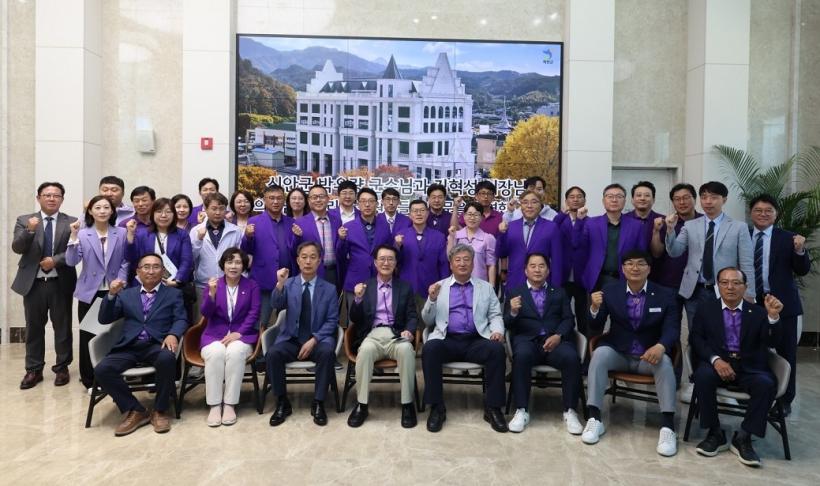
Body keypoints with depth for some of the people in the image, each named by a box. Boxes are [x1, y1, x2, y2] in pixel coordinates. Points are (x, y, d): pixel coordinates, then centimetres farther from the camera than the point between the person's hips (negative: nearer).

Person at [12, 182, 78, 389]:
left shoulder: (72, 222, 1)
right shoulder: (24, 221, 5)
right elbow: (17, 248, -6)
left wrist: (55, 260, -17)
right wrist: (30, 231, -22)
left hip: (61, 283, -1)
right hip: (33, 283, 1)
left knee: (63, 327, 6)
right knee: (34, 327, 9)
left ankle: (62, 368, 18)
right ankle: (34, 370, 20)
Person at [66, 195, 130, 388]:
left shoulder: (122, 233, 2)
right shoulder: (82, 234, 1)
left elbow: (126, 260, 2)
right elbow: (72, 261, -8)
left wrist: (121, 280, -11)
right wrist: (73, 237, -17)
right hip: (89, 292, 0)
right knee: (88, 336, 6)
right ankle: (90, 380, 19)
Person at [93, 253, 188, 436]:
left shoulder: (173, 294, 16)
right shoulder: (126, 295, 22)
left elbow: (181, 320, 4)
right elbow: (104, 319, 15)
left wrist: (173, 334, -19)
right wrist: (111, 294, -2)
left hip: (157, 345, -3)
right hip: (129, 347, 3)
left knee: (167, 359, -36)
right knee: (101, 370, -24)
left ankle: (159, 410, -13)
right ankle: (135, 411, -6)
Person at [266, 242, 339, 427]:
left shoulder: (329, 289, 4)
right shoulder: (289, 284, 7)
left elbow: (332, 321, 0)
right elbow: (277, 306, -11)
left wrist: (314, 340, -14)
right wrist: (280, 284, -29)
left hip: (318, 340, -1)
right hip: (291, 339, 1)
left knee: (327, 352, -33)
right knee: (272, 353, -28)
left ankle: (318, 403, -17)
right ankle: (282, 403, -9)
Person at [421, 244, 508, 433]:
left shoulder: (486, 287, 18)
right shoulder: (439, 287, 16)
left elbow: (495, 315, 12)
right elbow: (427, 320, 12)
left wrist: (497, 331, -10)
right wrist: (432, 299, -6)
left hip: (476, 340, 1)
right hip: (447, 340, 0)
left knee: (497, 349, -30)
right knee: (430, 348, -32)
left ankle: (493, 407, -17)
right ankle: (437, 407, -21)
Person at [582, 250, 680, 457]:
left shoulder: (665, 295, 1)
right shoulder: (610, 290, 1)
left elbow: (673, 328, -8)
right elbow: (595, 328, 0)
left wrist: (660, 346, -32)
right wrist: (595, 308, -24)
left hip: (648, 355, 0)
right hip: (617, 352, 0)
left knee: (664, 362, -32)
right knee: (599, 354, -30)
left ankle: (667, 427, -29)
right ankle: (594, 418, -29)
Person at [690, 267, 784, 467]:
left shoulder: (757, 312, 11)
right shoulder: (706, 308, 10)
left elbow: (771, 343, -4)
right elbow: (695, 338, 0)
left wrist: (773, 316, -23)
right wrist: (715, 359, -18)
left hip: (749, 368, 1)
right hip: (716, 363, -1)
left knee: (767, 384, -31)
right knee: (703, 375, -33)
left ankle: (742, 437, -14)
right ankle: (715, 433, -14)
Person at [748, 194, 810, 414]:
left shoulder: (788, 238, 0)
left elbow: (803, 271, -3)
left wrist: (800, 250, -19)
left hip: (782, 303, 0)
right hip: (751, 302, 1)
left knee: (785, 353, 8)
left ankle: (785, 399, 22)